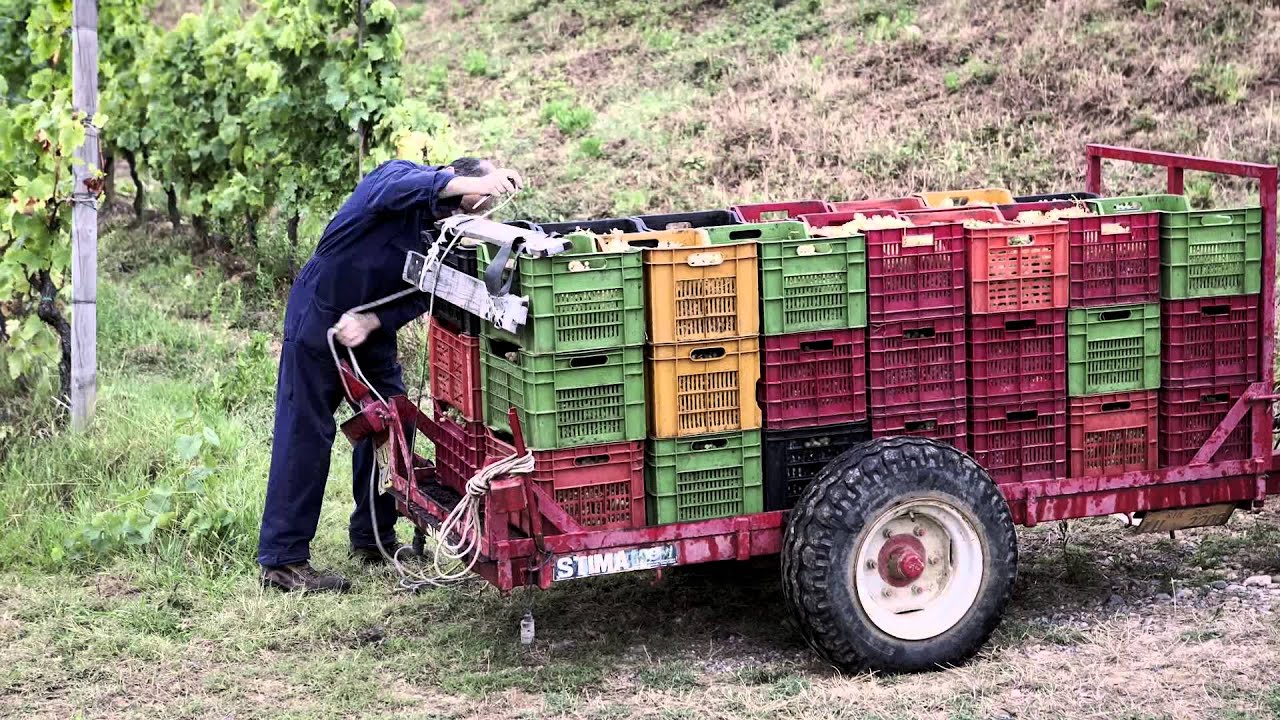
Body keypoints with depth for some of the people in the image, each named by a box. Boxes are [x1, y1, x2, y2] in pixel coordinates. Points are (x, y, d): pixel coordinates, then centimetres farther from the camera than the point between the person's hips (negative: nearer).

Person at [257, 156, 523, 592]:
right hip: (319, 316, -7)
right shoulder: (399, 174, -17)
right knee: (305, 434, -7)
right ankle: (281, 560, -5)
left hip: (371, 328, 7)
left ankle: (373, 537, 23)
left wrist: (371, 323, -23)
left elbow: (420, 297, -6)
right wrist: (473, 182, -53)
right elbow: (397, 189, -43)